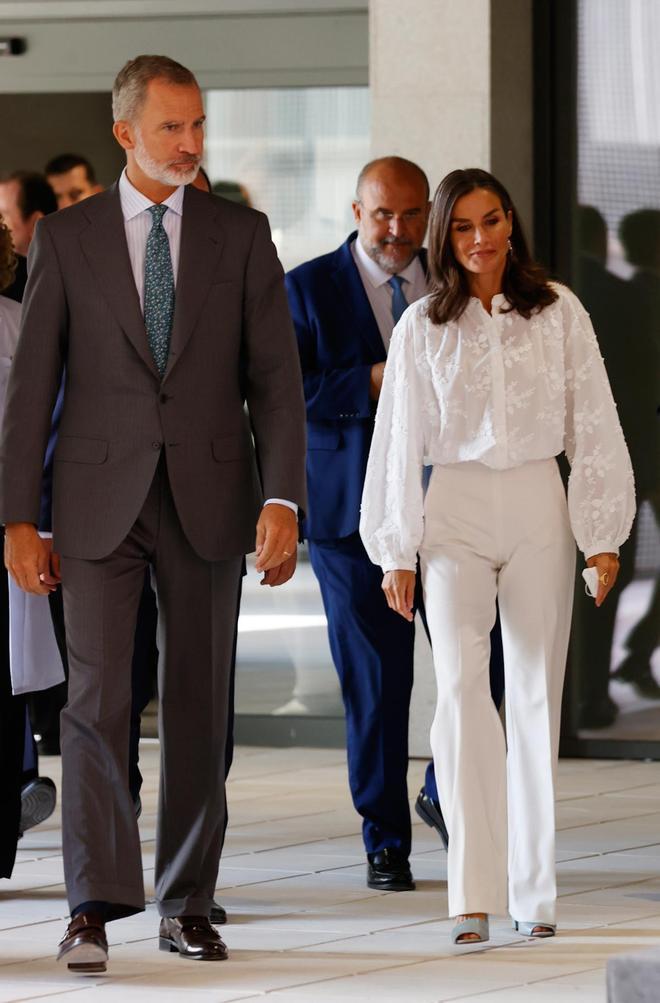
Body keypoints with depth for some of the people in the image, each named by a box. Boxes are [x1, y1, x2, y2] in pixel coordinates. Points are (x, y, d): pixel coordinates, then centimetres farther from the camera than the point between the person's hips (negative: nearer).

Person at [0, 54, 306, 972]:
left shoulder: (241, 235, 4)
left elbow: (276, 377, 0)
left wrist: (282, 500, -11)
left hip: (208, 497, 1)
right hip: (101, 499, -1)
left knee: (198, 706, 6)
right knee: (98, 697, -10)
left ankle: (187, 905, 14)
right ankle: (94, 908, -12)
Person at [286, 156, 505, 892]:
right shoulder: (309, 288, 1)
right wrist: (372, 384, -19)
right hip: (356, 512, -2)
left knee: (485, 665, -5)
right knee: (376, 684, 2)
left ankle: (444, 794, 20)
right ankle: (385, 841, 14)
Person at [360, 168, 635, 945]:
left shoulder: (558, 313, 1)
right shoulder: (423, 327, 2)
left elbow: (593, 425, 3)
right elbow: (401, 443, 6)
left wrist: (603, 535, 0)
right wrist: (397, 554, 6)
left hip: (538, 508, 1)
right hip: (454, 509, -1)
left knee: (536, 694, 4)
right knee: (460, 685, -16)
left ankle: (531, 890, 13)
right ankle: (473, 892, -19)